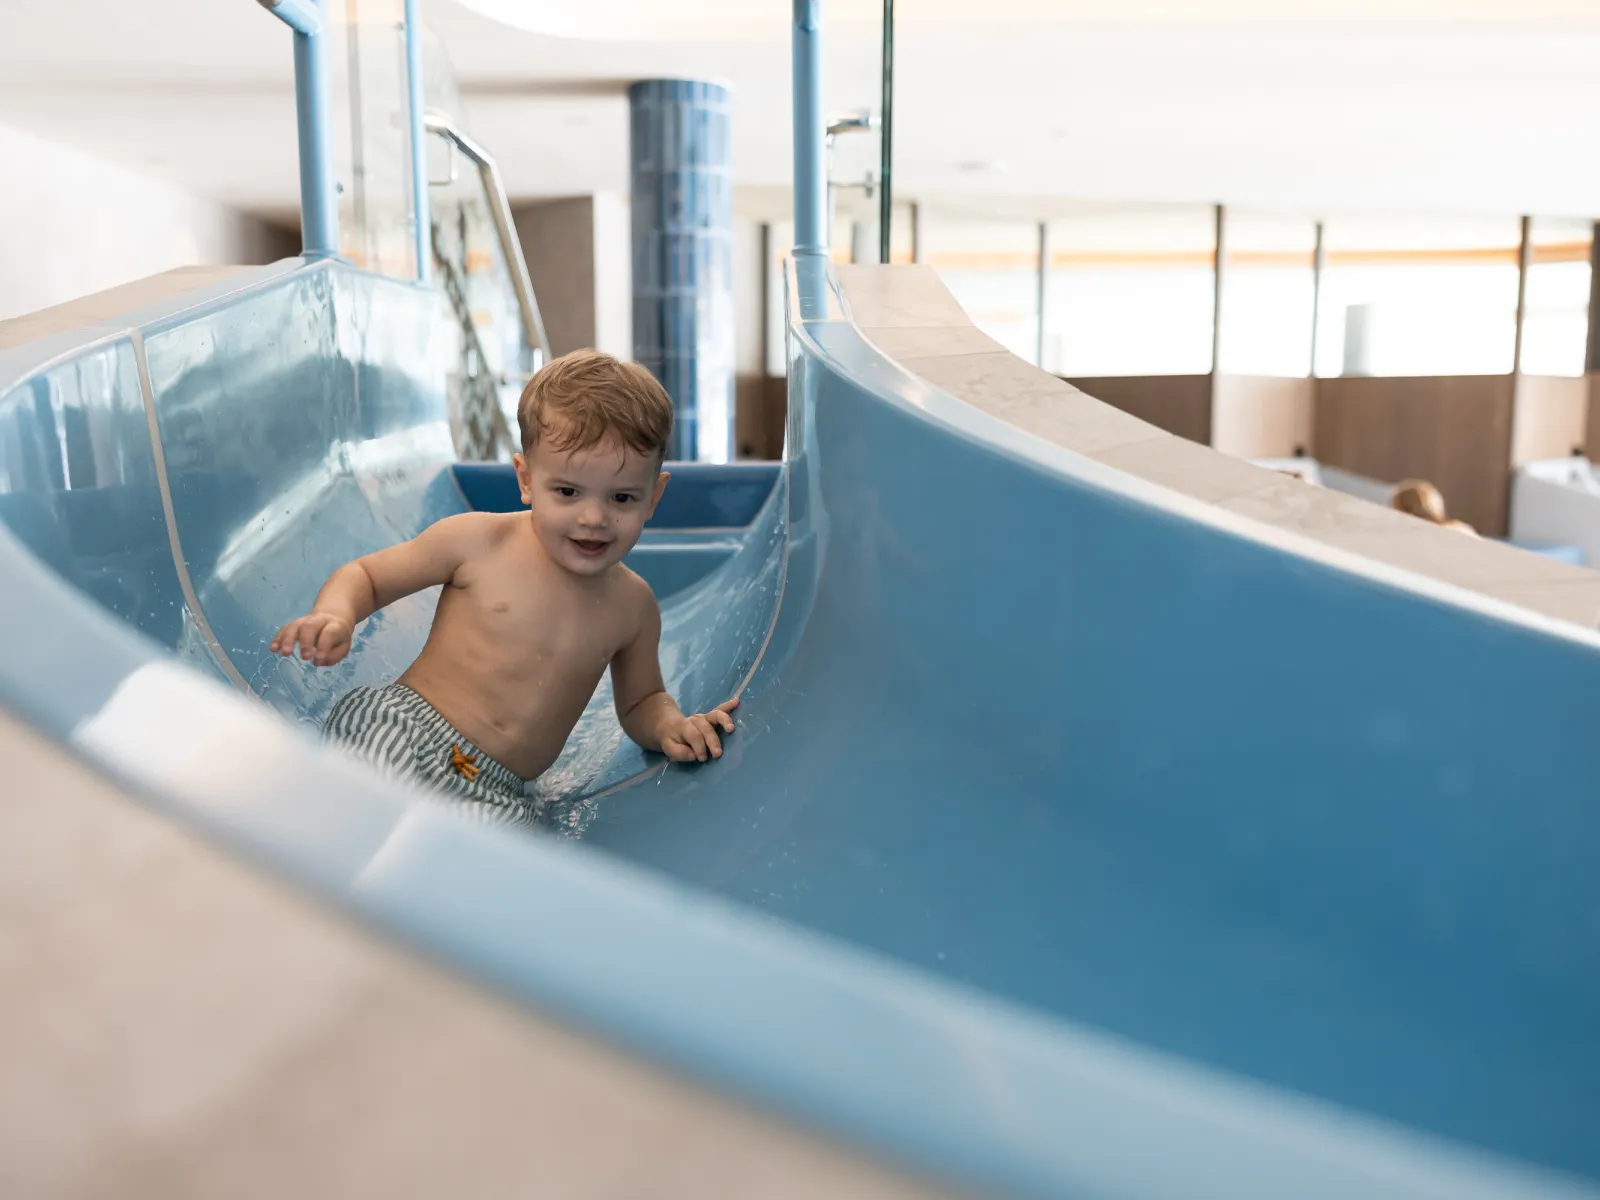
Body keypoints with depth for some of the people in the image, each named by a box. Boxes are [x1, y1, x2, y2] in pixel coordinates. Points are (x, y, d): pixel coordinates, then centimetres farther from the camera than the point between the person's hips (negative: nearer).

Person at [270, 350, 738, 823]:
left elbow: (639, 701, 22)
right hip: (400, 729, -3)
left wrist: (670, 725, -1)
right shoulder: (479, 540, -3)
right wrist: (336, 616, -15)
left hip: (496, 793, 3)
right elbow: (365, 575, 7)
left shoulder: (633, 605, 7)